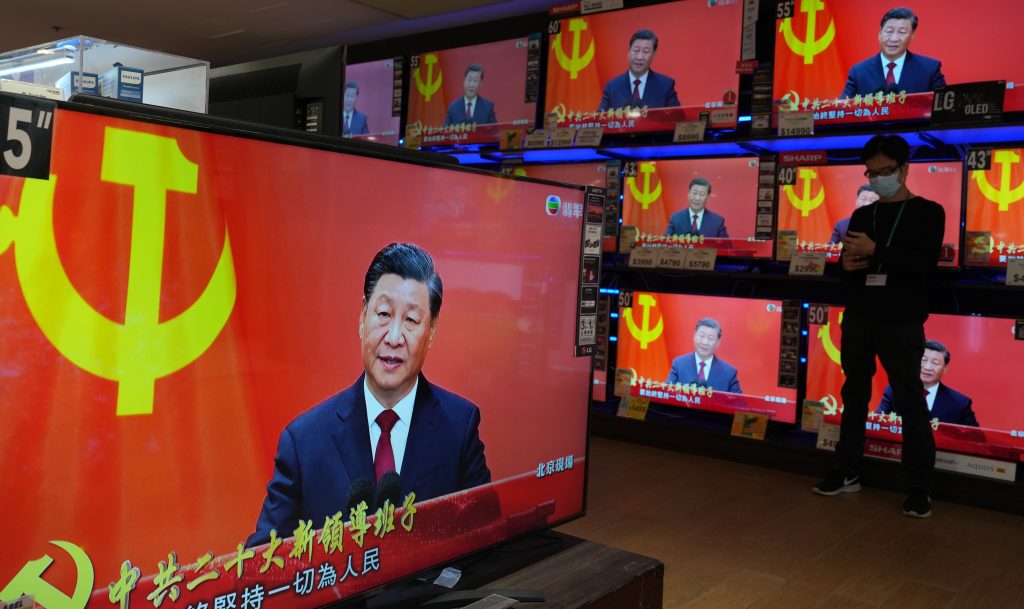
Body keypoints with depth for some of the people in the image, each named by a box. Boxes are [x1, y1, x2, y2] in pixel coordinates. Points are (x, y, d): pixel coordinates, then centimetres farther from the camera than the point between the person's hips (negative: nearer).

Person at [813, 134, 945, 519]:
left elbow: (925, 264, -13)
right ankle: (847, 473, 19)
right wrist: (846, 264, -6)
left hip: (901, 323, -5)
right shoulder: (861, 216, 14)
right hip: (858, 319, 5)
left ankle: (919, 488, 6)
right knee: (854, 396, 10)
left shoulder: (927, 212, 1)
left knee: (910, 403, -2)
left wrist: (875, 251, -20)